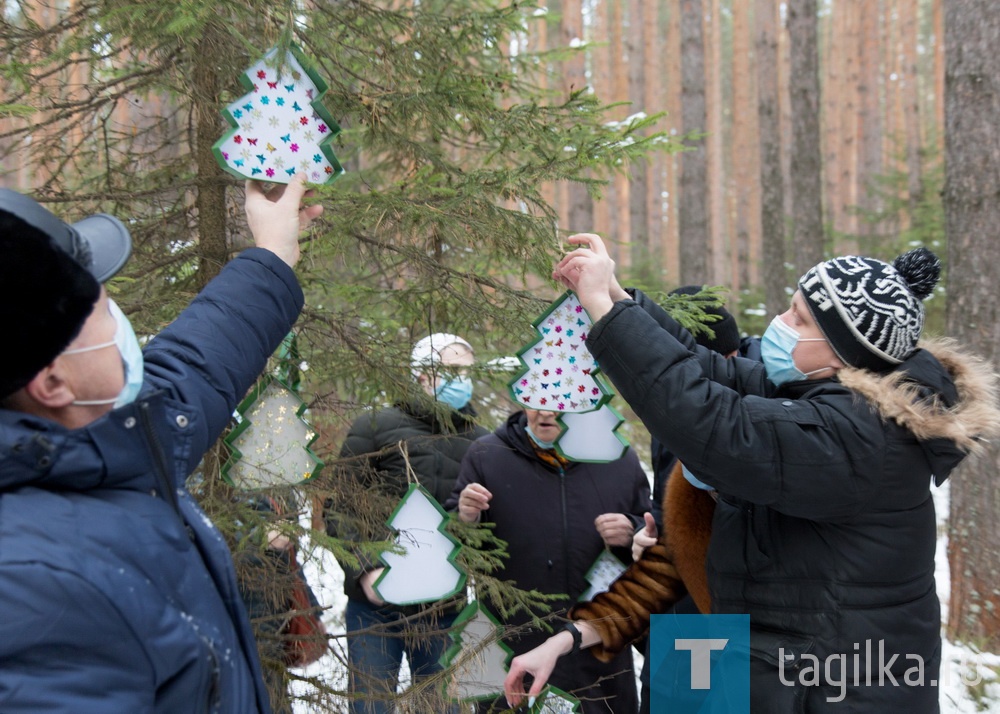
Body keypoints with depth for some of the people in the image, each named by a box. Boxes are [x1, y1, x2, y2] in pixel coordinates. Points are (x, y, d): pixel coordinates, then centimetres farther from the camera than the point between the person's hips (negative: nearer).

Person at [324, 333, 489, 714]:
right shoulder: (375, 428, 1)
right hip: (375, 607, -2)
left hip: (444, 611, 2)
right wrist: (365, 571, -12)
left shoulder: (480, 442, 9)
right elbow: (337, 509, -1)